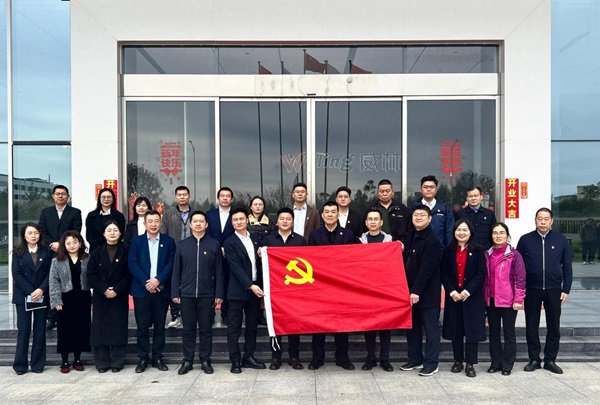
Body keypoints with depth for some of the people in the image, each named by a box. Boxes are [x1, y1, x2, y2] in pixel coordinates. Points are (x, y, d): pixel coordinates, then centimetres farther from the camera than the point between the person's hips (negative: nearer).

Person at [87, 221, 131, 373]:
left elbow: (129, 274, -3)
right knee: (100, 328, 2)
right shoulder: (97, 253, 6)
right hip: (100, 297, 2)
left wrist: (117, 290, -13)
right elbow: (91, 275, 2)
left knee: (119, 328, 0)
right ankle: (102, 362, 11)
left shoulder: (125, 252, 0)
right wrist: (103, 289, -10)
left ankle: (117, 362, 9)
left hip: (120, 297, -1)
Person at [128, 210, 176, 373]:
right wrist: (146, 282, -13)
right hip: (141, 289, 0)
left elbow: (171, 263, -1)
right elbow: (132, 264, -3)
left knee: (159, 326, 6)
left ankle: (157, 358, 16)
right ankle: (143, 358, 13)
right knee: (142, 326, 4)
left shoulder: (168, 241, 6)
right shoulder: (136, 241, 6)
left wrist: (158, 280, -14)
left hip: (161, 289, 0)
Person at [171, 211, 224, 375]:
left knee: (206, 329, 7)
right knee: (188, 329, 8)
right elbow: (176, 271, 6)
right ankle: (187, 360, 19)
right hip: (187, 294, 1)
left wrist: (219, 294, -3)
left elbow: (219, 271, 1)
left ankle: (205, 360, 18)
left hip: (207, 295, -1)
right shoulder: (182, 245, 5)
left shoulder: (214, 244, 1)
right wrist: (175, 293, 1)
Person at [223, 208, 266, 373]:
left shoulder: (255, 239, 11)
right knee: (234, 327, 2)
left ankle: (248, 357, 22)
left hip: (255, 288, 5)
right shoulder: (230, 242, -6)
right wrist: (250, 286, -20)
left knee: (252, 326, 11)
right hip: (238, 290, -5)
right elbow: (236, 268, -13)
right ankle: (235, 361, 10)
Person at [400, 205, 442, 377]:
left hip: (427, 292, -8)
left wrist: (417, 291, -22)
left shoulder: (432, 241, -13)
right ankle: (415, 359, 26)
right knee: (412, 326, 14)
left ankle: (431, 363, 11)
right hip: (410, 291, 8)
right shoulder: (410, 237, 12)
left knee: (430, 328, 2)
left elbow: (426, 269, -19)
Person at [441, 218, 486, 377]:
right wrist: (452, 292, -10)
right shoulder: (448, 251, 6)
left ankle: (470, 363, 9)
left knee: (472, 329, 0)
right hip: (453, 296, 2)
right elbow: (444, 273, 3)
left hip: (472, 296, -2)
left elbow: (481, 273, -7)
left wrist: (467, 291, -15)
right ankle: (458, 361, 20)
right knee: (455, 329, 8)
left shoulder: (478, 251, -1)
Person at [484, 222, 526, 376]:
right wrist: (484, 297, 8)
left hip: (508, 300, -5)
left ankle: (507, 365, 15)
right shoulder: (487, 255, 7)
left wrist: (518, 300, -12)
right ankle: (496, 362, 23)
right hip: (491, 300, 5)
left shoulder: (514, 254, -6)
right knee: (493, 332, 12)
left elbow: (520, 278, -8)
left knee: (509, 333, 6)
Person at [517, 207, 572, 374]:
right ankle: (534, 359, 18)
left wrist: (566, 289, 0)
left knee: (554, 326, 7)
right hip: (531, 290, 0)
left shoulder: (561, 240, 3)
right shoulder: (525, 240, 1)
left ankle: (550, 360, 19)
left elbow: (567, 267, 5)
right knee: (531, 326, 6)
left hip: (554, 290, 1)